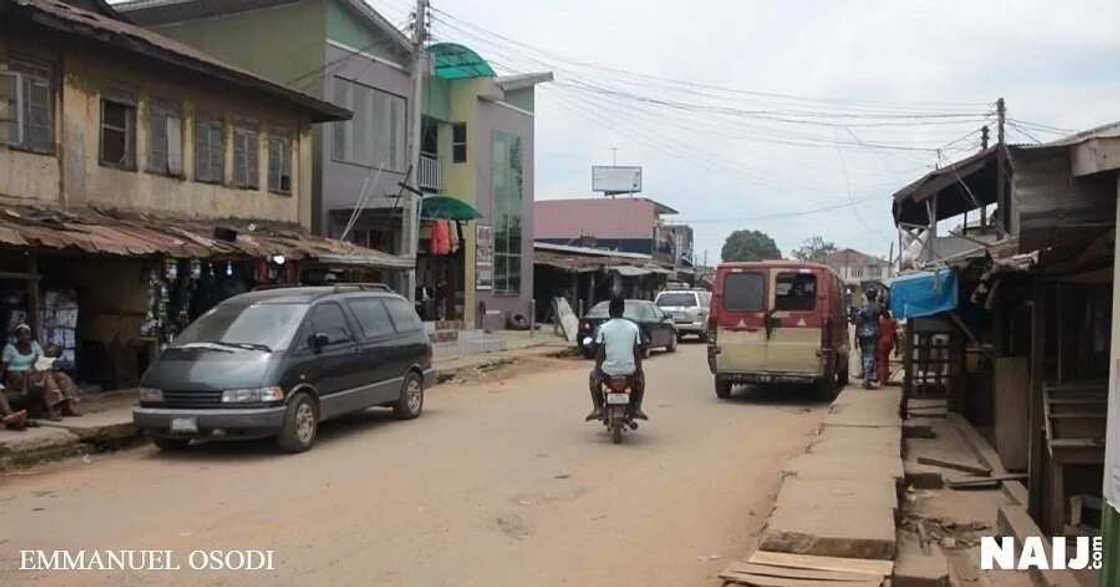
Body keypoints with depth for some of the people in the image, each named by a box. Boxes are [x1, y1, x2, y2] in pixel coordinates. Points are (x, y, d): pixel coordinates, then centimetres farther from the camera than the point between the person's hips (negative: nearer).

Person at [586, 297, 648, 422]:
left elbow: (600, 353, -5)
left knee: (593, 375, 31)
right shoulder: (634, 327, 1)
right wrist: (638, 369, 14)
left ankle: (598, 408, 18)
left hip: (608, 371, -1)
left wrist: (597, 369, 7)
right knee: (641, 376, 34)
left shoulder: (603, 328, -5)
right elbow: (637, 353, 3)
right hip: (629, 371, 1)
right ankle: (636, 408, 22)